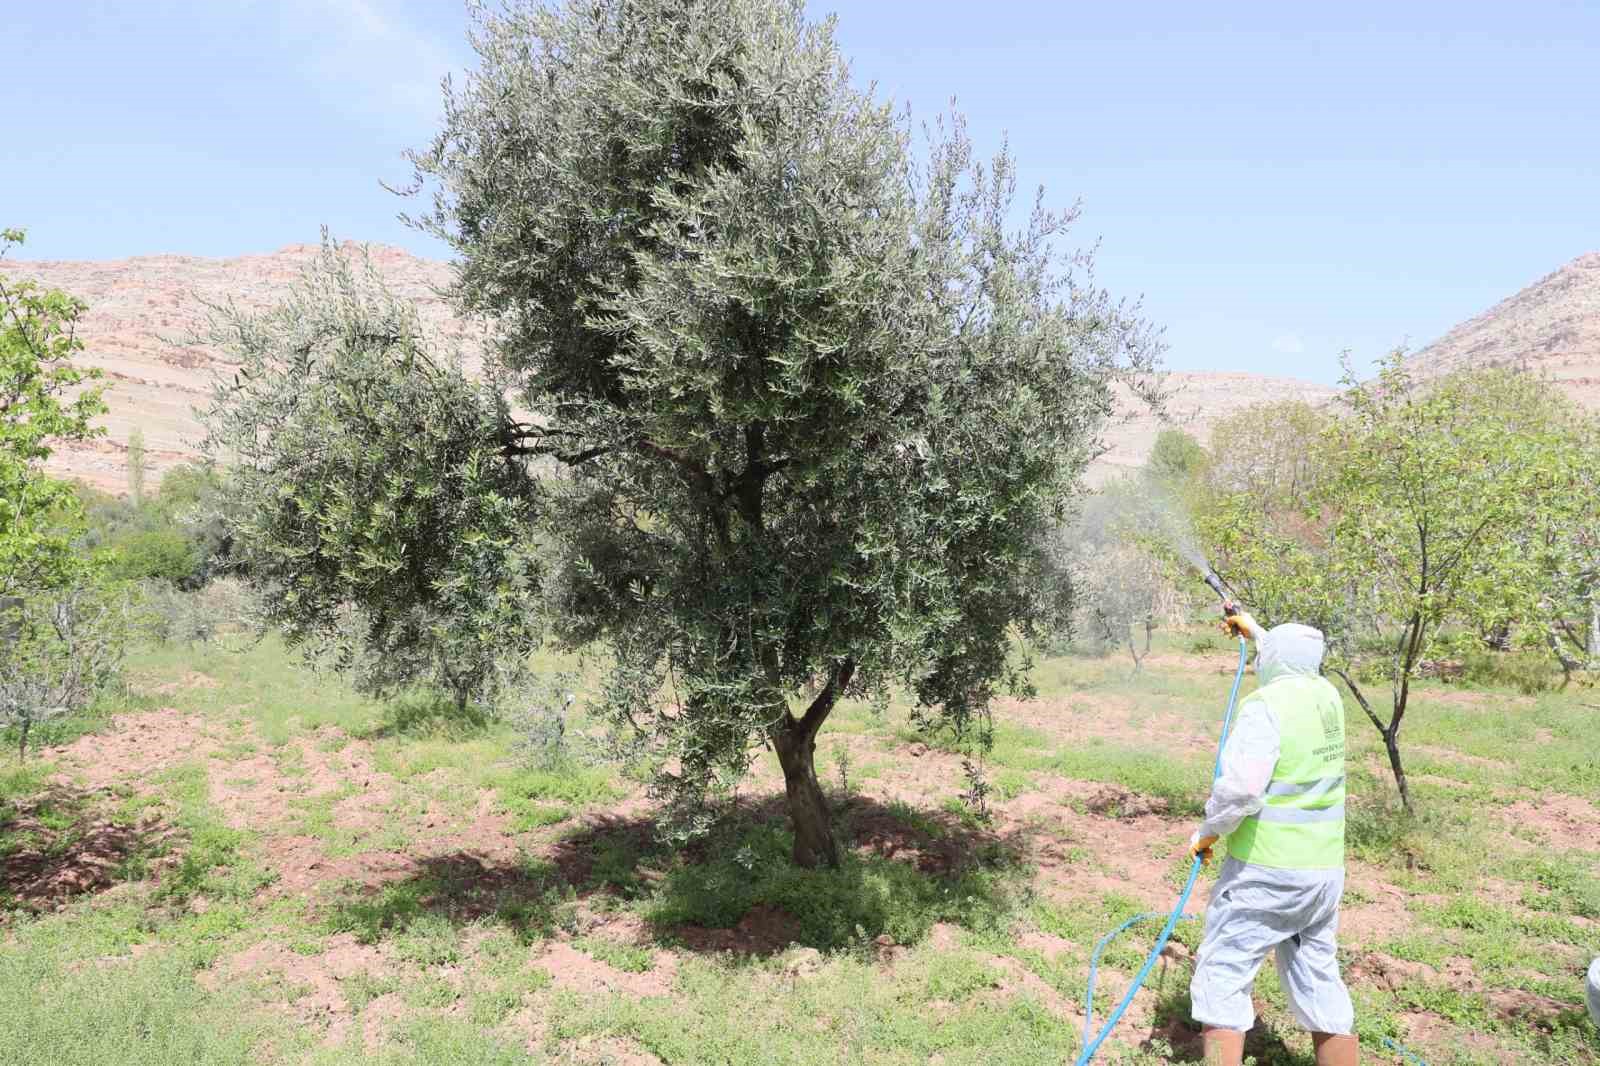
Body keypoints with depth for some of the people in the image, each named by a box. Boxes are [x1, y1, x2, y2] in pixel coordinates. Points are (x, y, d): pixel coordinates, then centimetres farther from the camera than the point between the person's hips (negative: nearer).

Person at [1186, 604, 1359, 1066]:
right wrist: (1253, 630, 40)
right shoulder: (1327, 697, 5)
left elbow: (1240, 788, -27)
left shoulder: (1265, 705, -17)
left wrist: (1207, 833, -11)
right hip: (1325, 870, 7)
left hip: (1265, 870, -7)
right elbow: (1296, 667, 31)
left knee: (1222, 978, 2)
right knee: (1320, 982, 16)